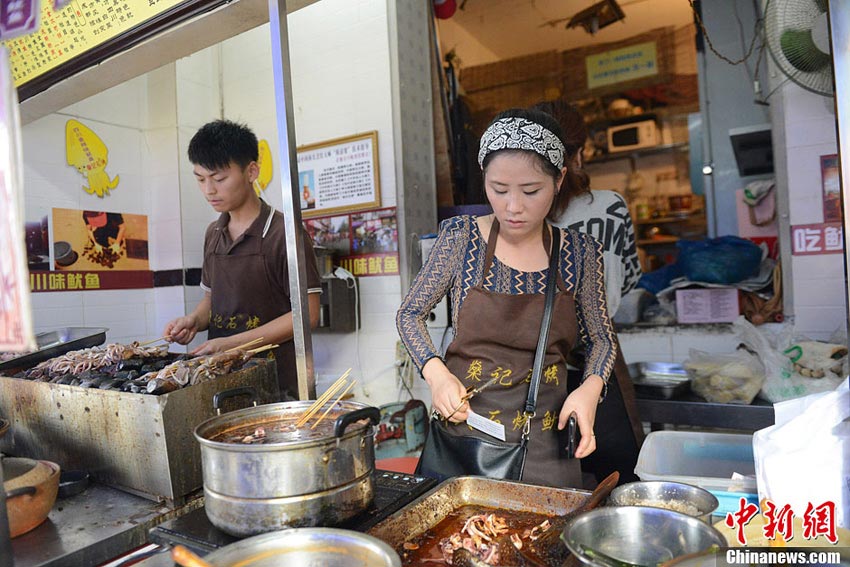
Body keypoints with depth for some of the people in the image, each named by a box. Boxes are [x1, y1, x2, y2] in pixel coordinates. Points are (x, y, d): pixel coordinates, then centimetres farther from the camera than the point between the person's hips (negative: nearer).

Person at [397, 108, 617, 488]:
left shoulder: (580, 251, -4)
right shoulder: (461, 237, -9)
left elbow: (601, 337, 8)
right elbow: (410, 314, 0)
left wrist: (591, 386, -12)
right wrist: (435, 372, -17)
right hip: (462, 422, 0)